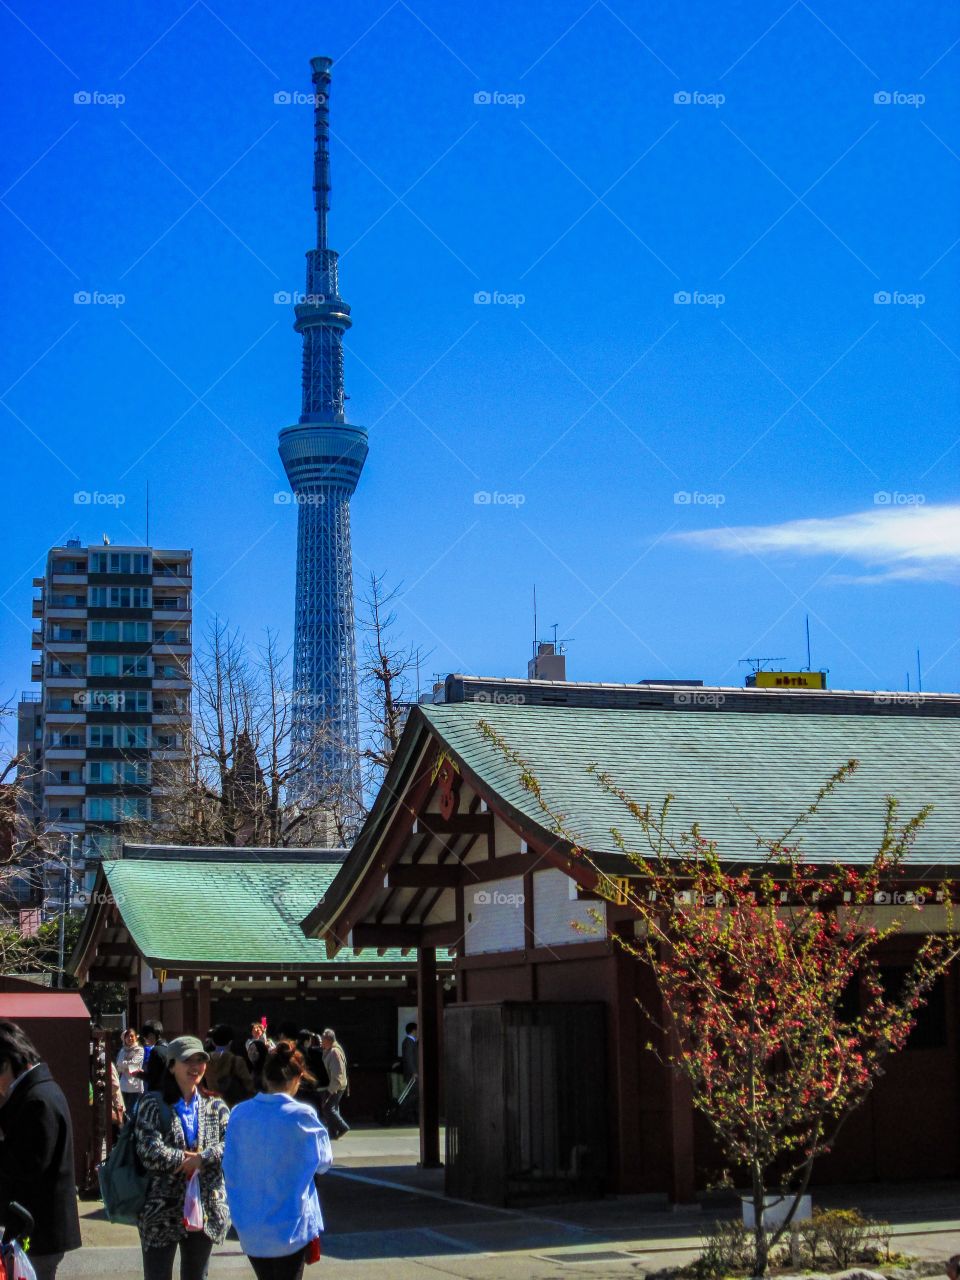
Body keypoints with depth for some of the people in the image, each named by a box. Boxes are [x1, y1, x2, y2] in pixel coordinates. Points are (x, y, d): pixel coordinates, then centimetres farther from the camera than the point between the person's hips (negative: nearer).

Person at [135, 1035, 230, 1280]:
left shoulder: (216, 1106, 8)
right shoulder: (154, 1104, -3)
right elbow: (149, 1151, -16)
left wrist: (201, 1159, -17)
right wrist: (187, 1159, -13)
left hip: (206, 1211, 4)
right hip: (162, 1211, -4)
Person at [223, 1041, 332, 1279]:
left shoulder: (241, 1114, -5)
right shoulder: (302, 1116, -15)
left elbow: (230, 1170, 3)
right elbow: (323, 1161, 0)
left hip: (250, 1230, 4)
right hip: (290, 1227, -4)